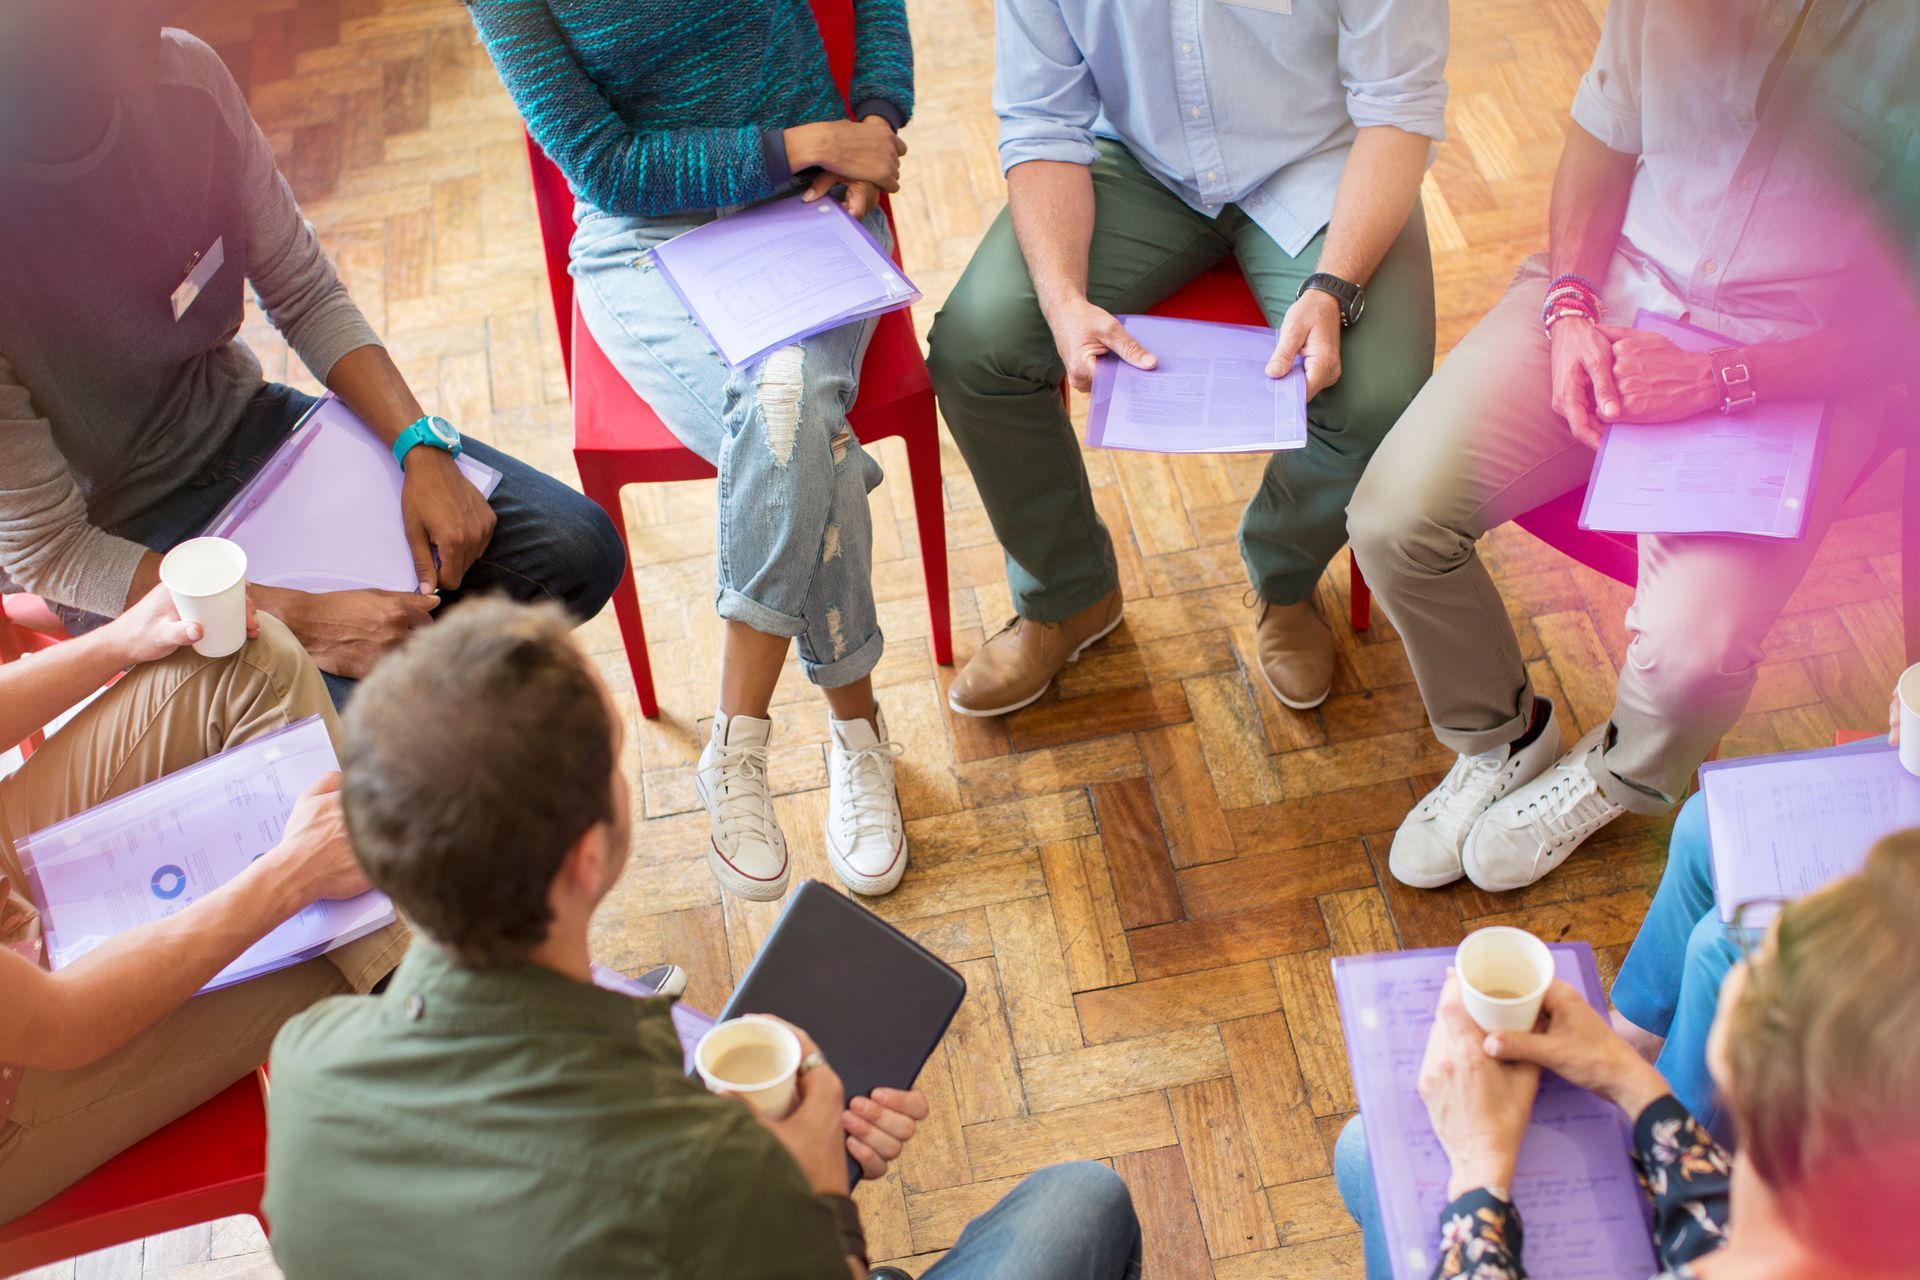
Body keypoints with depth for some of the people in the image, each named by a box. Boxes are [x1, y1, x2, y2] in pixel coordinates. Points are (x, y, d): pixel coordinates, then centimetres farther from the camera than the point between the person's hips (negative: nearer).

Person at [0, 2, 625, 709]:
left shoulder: (184, 75, -14)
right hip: (122, 542, -5)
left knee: (579, 550, -7)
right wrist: (299, 620, -30)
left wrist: (423, 448, -14)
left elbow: (308, 299, 0)